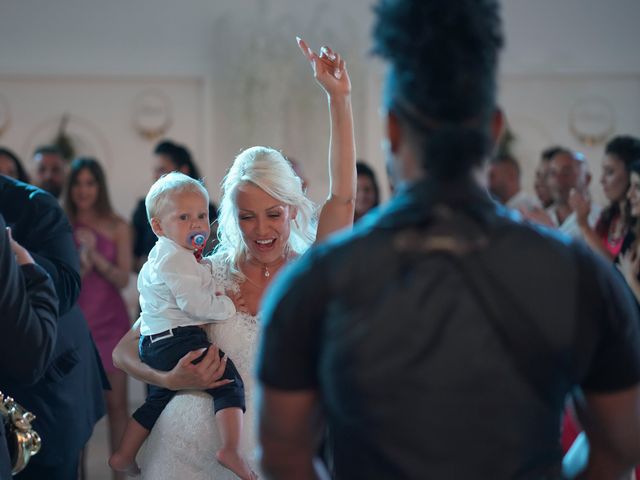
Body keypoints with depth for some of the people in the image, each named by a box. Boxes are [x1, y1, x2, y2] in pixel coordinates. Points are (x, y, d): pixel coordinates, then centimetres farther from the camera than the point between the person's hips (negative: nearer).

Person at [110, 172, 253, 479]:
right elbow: (195, 304, -20)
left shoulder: (160, 256, 19)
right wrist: (228, 305, -6)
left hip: (154, 344, 11)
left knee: (160, 397, 25)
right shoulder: (176, 258, -14)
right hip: (178, 339, -11)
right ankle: (230, 450, -35)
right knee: (229, 382, -18)